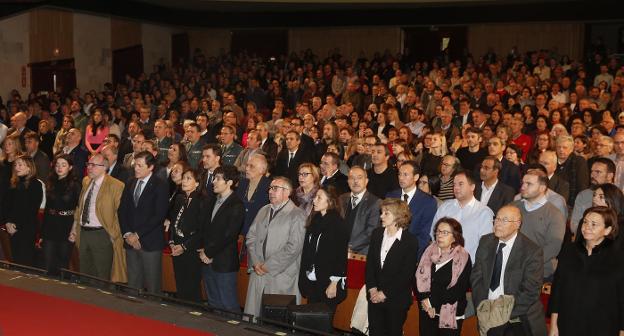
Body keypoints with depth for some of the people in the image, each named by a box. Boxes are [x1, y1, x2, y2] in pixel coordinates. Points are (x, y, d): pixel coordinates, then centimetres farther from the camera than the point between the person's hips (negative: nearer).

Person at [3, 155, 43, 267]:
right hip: (13, 229, 6)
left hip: (27, 229, -6)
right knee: (15, 259, 9)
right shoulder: (14, 184, 13)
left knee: (26, 261, -4)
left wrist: (17, 225, -12)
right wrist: (8, 222, -3)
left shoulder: (36, 184, -7)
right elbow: (7, 205, 12)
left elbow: (32, 209, -11)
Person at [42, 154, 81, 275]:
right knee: (48, 267, 3)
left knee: (63, 265, 7)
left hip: (66, 229, -4)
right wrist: (42, 231, 11)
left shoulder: (75, 185, -7)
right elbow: (47, 208, 13)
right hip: (50, 229, 4)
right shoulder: (51, 184, 9)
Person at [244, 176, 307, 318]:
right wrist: (255, 263, -2)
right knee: (252, 314, 8)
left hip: (281, 276, -6)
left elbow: (293, 247, -14)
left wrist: (268, 266, -12)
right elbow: (251, 237, 13)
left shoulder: (297, 215, -7)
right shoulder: (263, 210, 15)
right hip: (258, 273, 6)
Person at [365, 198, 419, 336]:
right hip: (375, 297, 4)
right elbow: (369, 263, 6)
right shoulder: (376, 234, 5)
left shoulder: (411, 241, -11)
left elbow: (407, 274, -12)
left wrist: (385, 293, -12)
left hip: (396, 300, -4)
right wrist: (372, 288, -6)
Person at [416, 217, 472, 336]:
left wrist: (433, 302, -13)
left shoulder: (463, 257, -7)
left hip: (450, 314, -3)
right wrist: (424, 298, -13)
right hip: (427, 312, 4)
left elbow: (459, 289, -13)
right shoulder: (429, 251, 4)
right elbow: (419, 277, 3)